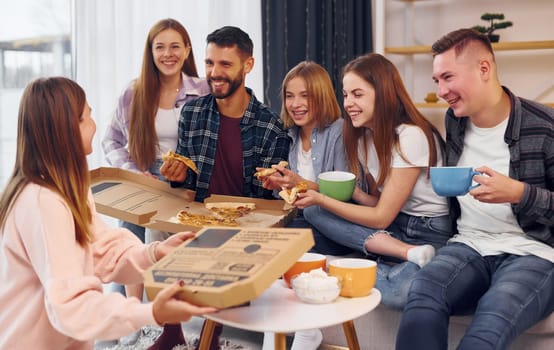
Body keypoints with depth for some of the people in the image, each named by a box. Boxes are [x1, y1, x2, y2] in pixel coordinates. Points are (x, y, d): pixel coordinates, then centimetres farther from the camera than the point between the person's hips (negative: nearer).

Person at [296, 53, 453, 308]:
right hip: (394, 226, 8)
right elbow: (377, 203, 8)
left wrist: (321, 199, -18)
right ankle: (406, 252, -16)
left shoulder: (410, 136, -18)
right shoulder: (364, 136, 7)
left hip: (429, 233, -8)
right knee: (312, 212, -15)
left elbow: (381, 217, -16)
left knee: (397, 293, -40)